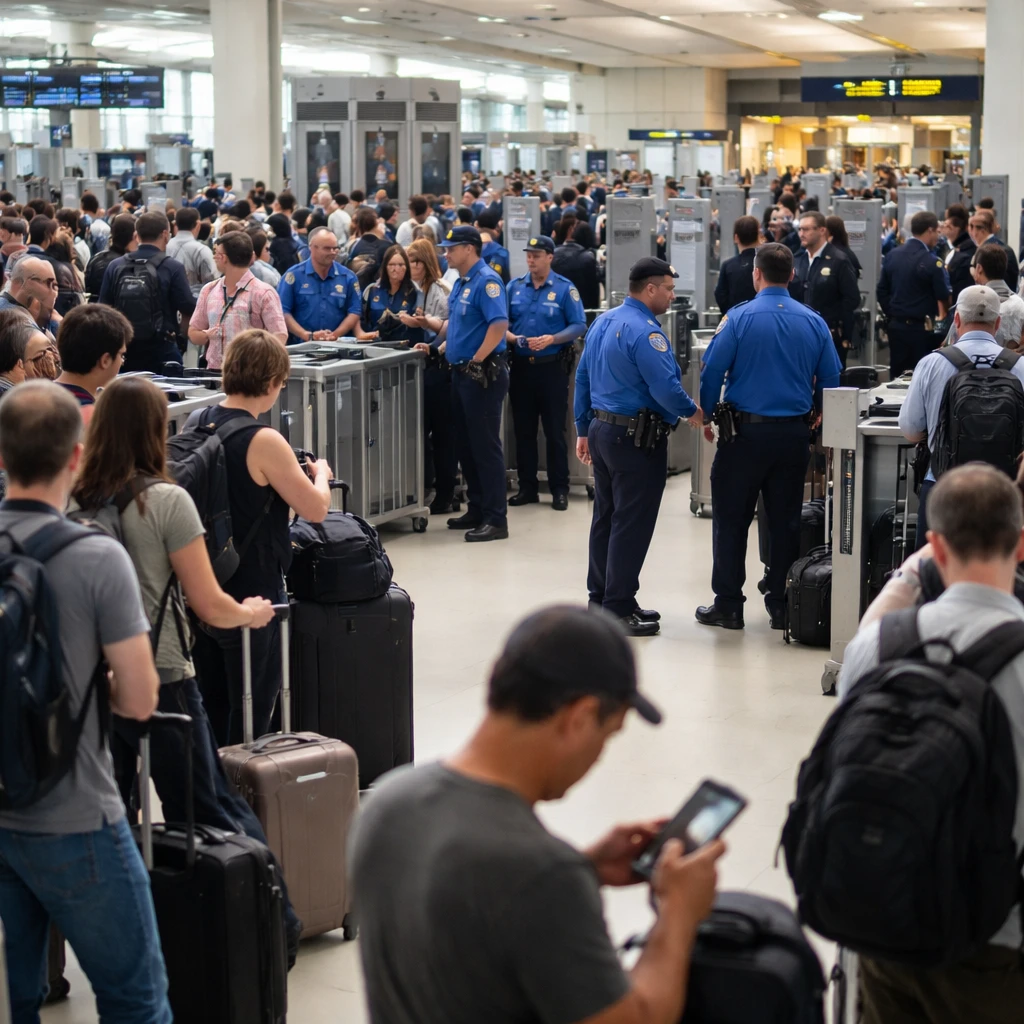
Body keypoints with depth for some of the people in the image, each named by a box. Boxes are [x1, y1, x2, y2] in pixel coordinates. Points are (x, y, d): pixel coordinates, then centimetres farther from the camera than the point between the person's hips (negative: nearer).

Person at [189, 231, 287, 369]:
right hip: (214, 372, 4)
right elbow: (193, 334, 20)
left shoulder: (263, 293, -2)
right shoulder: (209, 291, 14)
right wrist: (206, 335, -2)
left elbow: (280, 337, -9)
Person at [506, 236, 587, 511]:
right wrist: (511, 337, -14)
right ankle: (527, 487, 17)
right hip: (521, 365, 4)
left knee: (555, 431, 1)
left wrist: (551, 339, -20)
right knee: (523, 429, 9)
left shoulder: (565, 289, -3)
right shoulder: (514, 287, 8)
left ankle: (559, 490, 8)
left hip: (552, 366, -4)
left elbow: (579, 325, -7)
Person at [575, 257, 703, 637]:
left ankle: (601, 599, 23)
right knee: (632, 525, -4)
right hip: (636, 438, -10)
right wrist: (692, 411, -5)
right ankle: (618, 610, -2)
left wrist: (584, 430, 21)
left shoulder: (602, 323, 10)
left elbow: (583, 378, 16)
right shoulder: (645, 331, -19)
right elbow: (666, 388, -24)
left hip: (602, 430, 10)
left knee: (605, 518, 15)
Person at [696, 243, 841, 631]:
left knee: (731, 519, 6)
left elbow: (712, 371, -9)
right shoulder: (814, 322, 1)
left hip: (747, 430, -3)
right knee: (786, 521, 11)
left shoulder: (738, 319, -9)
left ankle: (728, 605, 9)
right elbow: (831, 377, 6)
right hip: (795, 432, 3)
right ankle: (781, 604, 15)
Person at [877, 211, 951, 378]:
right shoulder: (932, 262, -14)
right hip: (921, 328, -6)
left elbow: (882, 291, 8)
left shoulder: (891, 256, 4)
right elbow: (944, 297, -10)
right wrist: (943, 317, 8)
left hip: (895, 326, 6)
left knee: (897, 377, 11)